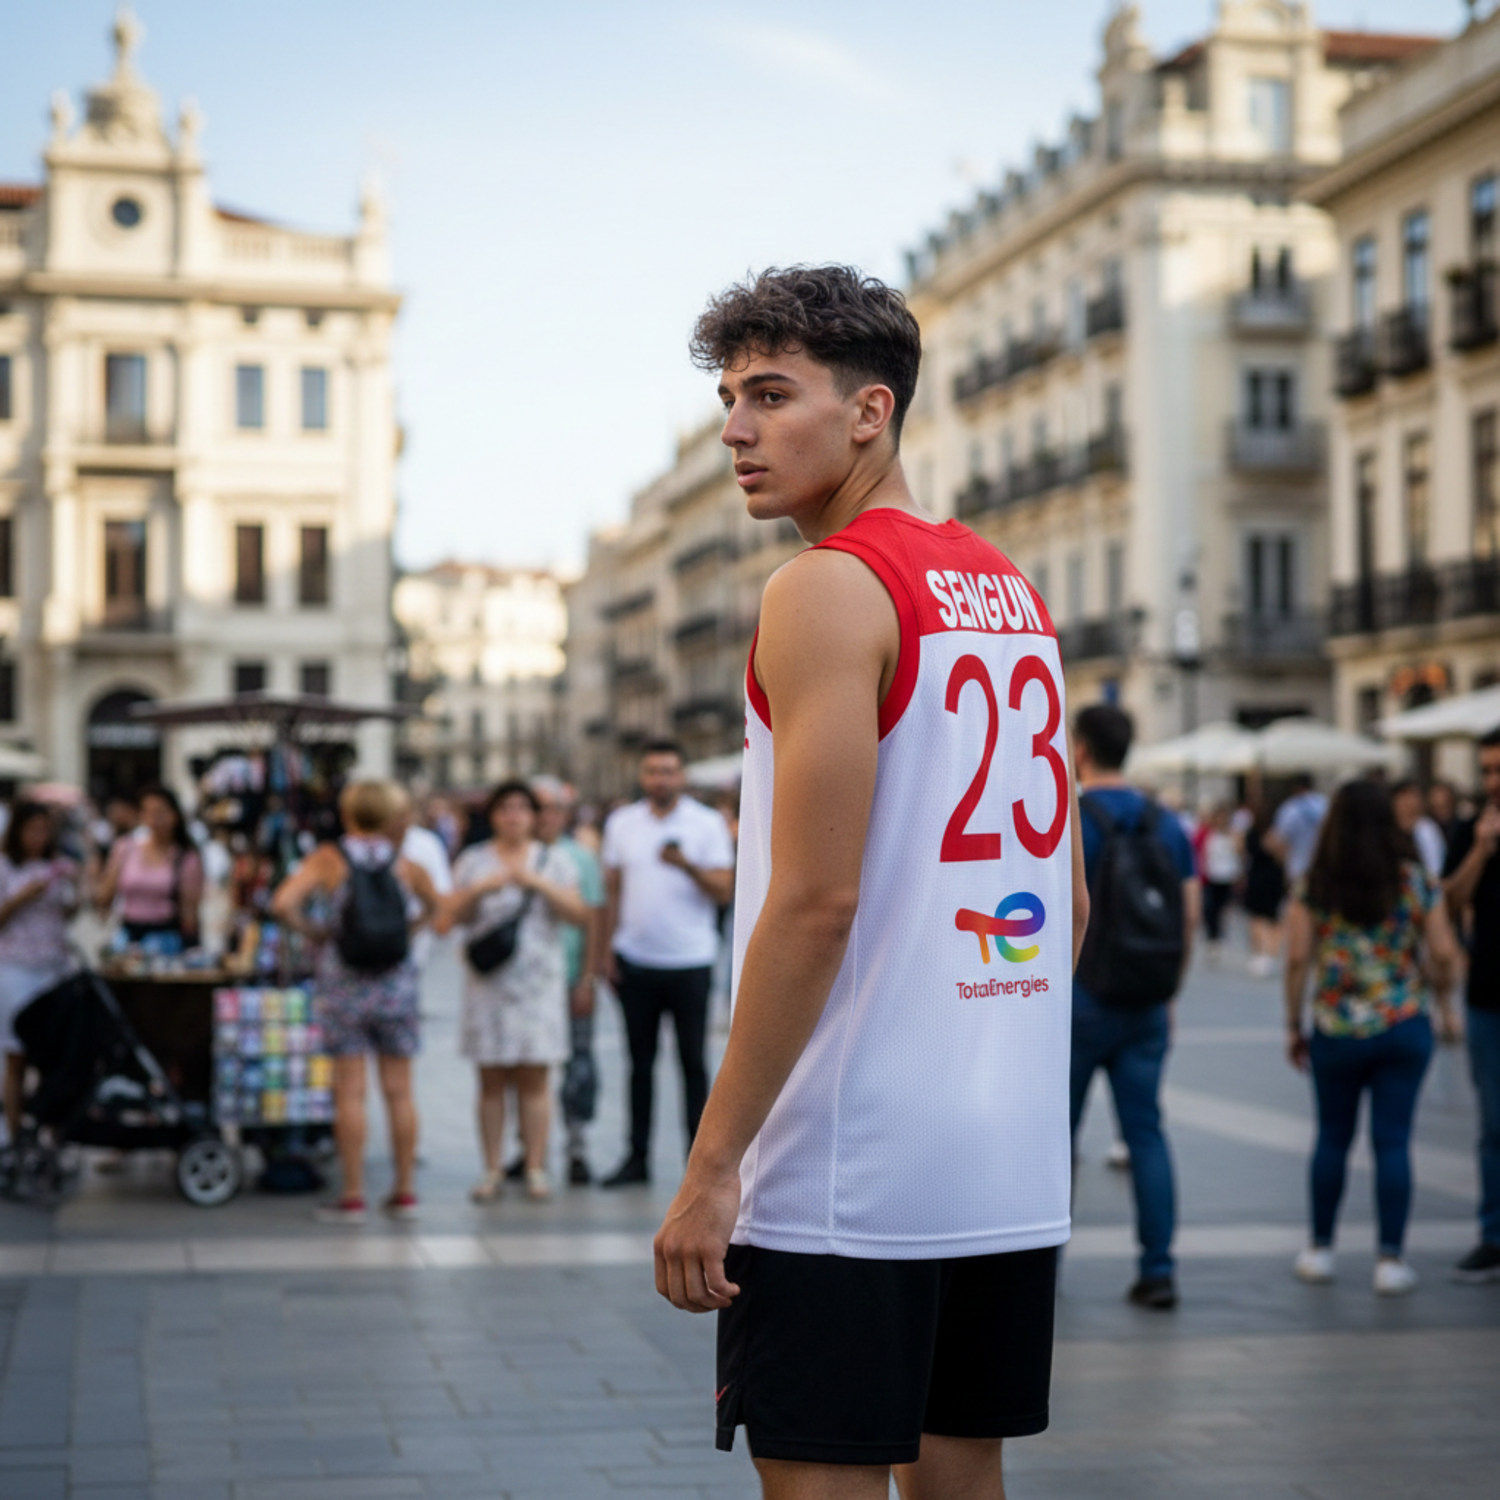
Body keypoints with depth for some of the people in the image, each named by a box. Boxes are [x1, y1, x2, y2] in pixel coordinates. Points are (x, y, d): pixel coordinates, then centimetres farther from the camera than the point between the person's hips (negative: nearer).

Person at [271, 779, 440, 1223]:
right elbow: (435, 905, 19)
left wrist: (313, 932, 0)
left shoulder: (328, 859, -4)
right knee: (399, 1090, 8)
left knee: (350, 1092, 1)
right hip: (396, 985, 2)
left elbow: (282, 904, -15)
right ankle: (405, 1192, 13)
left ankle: (352, 1197, 3)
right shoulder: (405, 866, 3)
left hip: (344, 986, -2)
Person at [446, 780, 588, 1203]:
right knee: (491, 1080, 0)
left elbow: (578, 912, -2)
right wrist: (480, 888, -12)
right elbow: (452, 916, 3)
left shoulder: (554, 859, 9)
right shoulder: (473, 860, 10)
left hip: (539, 979, 0)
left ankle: (536, 1169, 2)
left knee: (533, 1079, -2)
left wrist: (538, 883, -14)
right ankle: (492, 1170, 5)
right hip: (488, 980, 1)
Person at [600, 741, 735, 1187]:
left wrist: (687, 866, -23)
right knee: (640, 1062, 7)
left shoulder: (708, 825, -1)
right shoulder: (622, 824, 8)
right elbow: (613, 890, 12)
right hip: (635, 961, 3)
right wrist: (607, 949, 6)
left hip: (690, 961, -3)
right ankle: (637, 1157, 13)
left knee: (692, 1061, 1)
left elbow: (724, 891, -7)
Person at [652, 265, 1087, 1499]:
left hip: (850, 1173, -8)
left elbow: (816, 902, -18)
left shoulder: (830, 588, -11)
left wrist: (713, 1163, -16)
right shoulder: (1015, 594, 14)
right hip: (1011, 1169, 8)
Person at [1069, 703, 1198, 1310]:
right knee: (1146, 1131, 4)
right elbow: (1190, 916, 8)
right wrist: (1169, 992, 16)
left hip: (1080, 1001, -4)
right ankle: (1158, 1270, 0)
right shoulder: (1167, 825, 7)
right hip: (1147, 1008, 4)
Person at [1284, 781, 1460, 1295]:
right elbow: (1443, 954, -3)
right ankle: (1390, 1258, 4)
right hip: (1404, 1027, 0)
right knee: (1393, 1141, 3)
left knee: (1332, 1138, 14)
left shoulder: (1314, 886, -4)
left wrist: (1294, 1025, 3)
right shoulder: (1416, 881, -2)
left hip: (1336, 1031, 0)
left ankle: (1320, 1249, 22)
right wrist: (1442, 1002, 15)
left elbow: (1297, 959, -6)